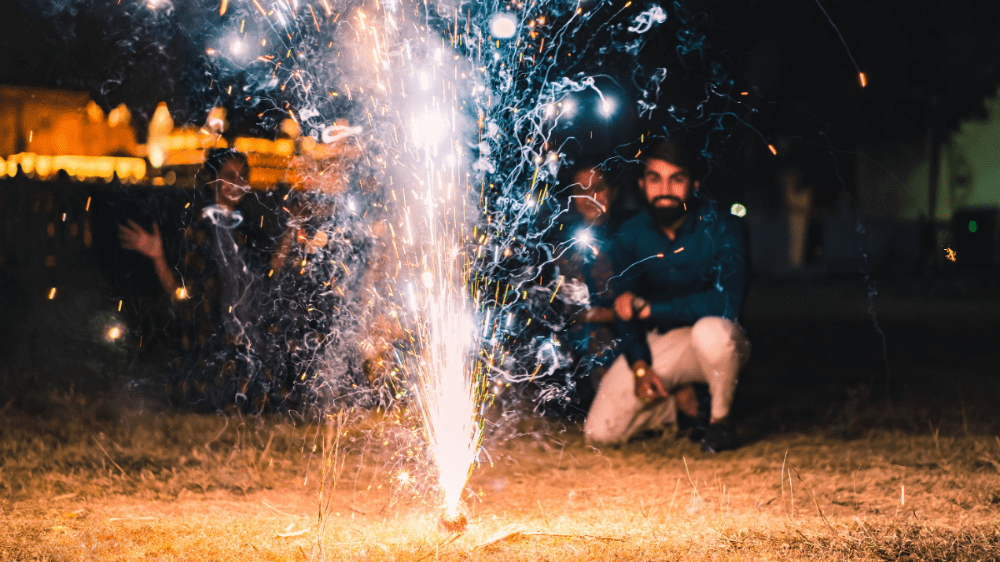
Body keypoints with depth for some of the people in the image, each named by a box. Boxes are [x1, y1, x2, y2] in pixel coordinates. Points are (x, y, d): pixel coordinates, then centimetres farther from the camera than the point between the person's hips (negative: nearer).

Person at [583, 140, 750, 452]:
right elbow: (625, 306, 0)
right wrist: (639, 365, -17)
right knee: (600, 433, -12)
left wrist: (647, 307, -25)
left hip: (713, 342, -3)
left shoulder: (722, 229, -17)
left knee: (711, 331, -42)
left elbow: (726, 303, -30)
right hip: (659, 344, 3)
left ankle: (720, 419, -11)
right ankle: (676, 404, 16)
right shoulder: (630, 236, -6)